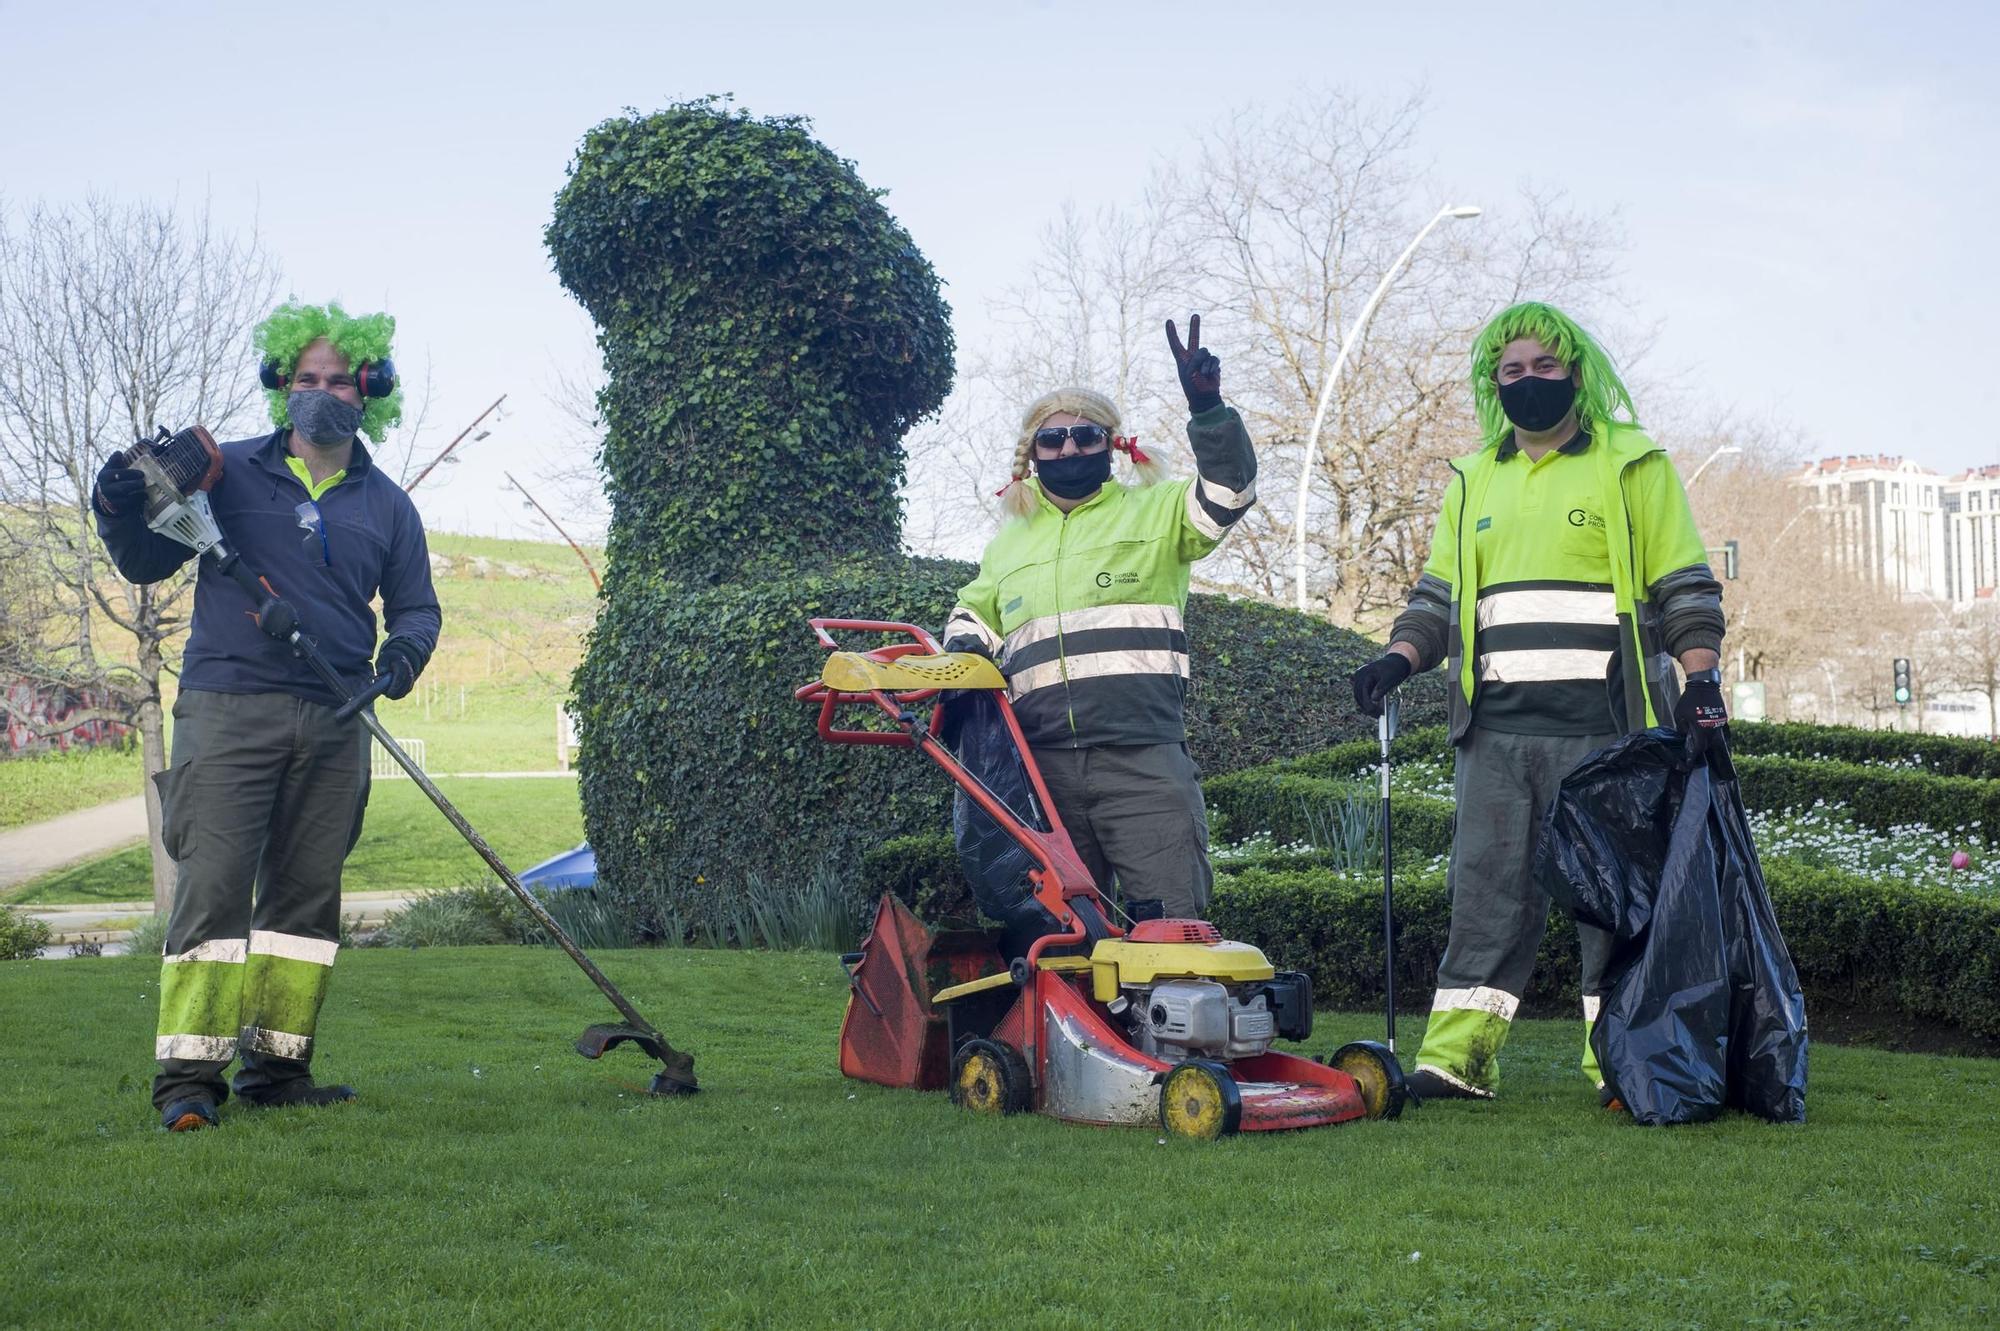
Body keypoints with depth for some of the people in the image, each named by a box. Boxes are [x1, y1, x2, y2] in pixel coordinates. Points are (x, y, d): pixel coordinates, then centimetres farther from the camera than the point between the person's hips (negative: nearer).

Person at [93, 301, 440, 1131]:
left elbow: (415, 603, 19)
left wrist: (406, 648, -3)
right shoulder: (227, 474, 7)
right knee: (214, 884, -11)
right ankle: (189, 1077, -9)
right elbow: (146, 563, 11)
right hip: (228, 710, -3)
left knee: (307, 894, 5)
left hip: (333, 723, 4)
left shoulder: (386, 506, 14)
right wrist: (120, 509, -9)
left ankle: (277, 1066, 13)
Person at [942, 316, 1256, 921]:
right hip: (1044, 766, 4)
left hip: (1143, 759, -4)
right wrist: (964, 645, 13)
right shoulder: (1008, 542, 23)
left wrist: (1208, 409, -23)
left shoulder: (1154, 511, 11)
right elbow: (975, 611, 37)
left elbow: (1228, 491, -7)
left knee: (1171, 920, -8)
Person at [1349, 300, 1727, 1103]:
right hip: (1497, 727, 4)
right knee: (1487, 889, 1)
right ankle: (1456, 1057, 1)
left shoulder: (1632, 465, 7)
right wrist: (1398, 659, 4)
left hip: (1604, 726, -3)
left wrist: (1702, 676, -10)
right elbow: (1440, 593, 21)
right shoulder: (1474, 482, 19)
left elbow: (1685, 589, 4)